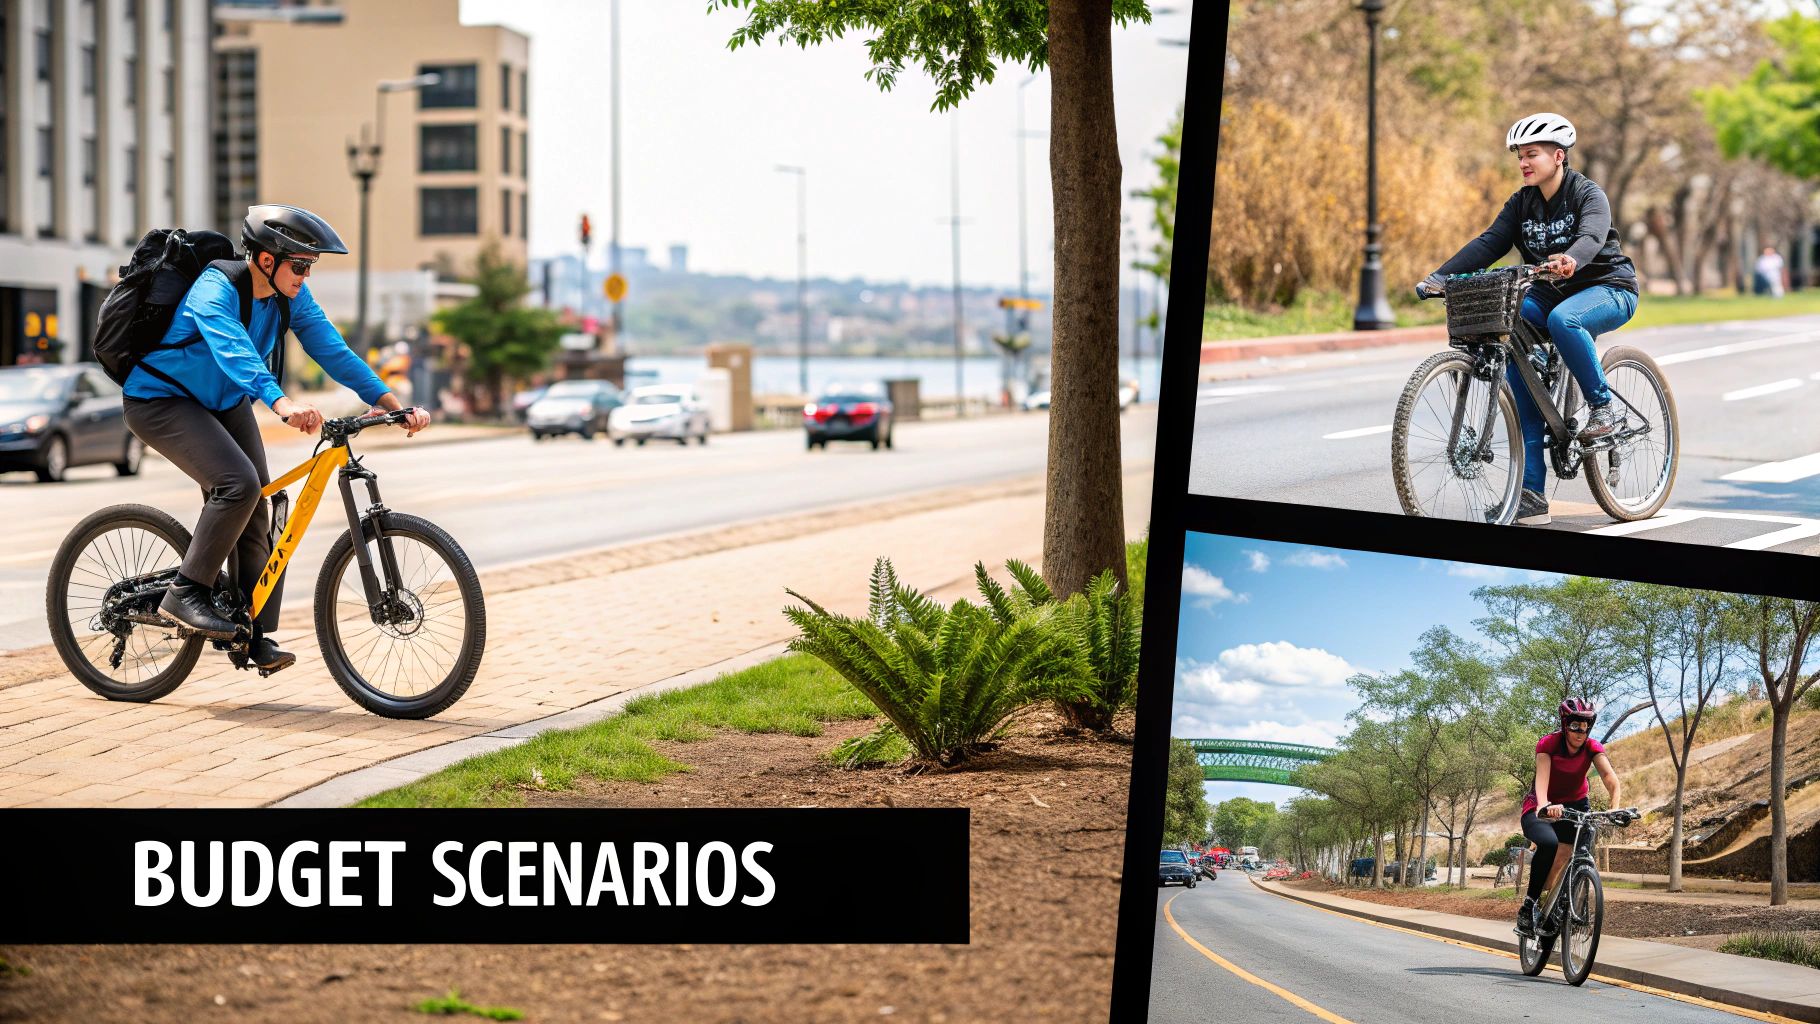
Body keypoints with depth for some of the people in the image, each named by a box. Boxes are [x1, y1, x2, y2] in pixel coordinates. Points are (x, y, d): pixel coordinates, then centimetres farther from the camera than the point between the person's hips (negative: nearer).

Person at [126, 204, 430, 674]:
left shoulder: (291, 296, -8)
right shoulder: (215, 289, -30)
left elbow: (332, 350, -11)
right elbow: (233, 350, -47)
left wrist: (394, 404, -22)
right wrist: (283, 403, -64)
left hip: (224, 402, 7)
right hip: (162, 401, -7)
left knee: (255, 516, -3)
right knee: (239, 483, -28)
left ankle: (256, 636, 3)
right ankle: (185, 594, -15)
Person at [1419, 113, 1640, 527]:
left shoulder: (1588, 194, -13)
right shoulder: (1522, 203, 4)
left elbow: (1591, 237, -33)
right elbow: (1489, 243, -8)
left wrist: (1569, 260, -57)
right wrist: (1441, 276, -23)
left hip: (1607, 287, -6)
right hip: (1549, 292, 6)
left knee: (1562, 319, -40)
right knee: (1516, 354, -18)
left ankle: (1604, 407, -16)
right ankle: (1531, 496, -16)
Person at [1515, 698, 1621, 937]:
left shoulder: (1592, 748, -14)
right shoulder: (1548, 744, -22)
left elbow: (1611, 778, -28)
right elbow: (1542, 776, -38)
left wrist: (1615, 808, -48)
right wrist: (1544, 806, -59)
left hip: (1575, 805, 5)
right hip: (1541, 809, -5)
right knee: (1549, 843, -34)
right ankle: (1528, 906, -25)